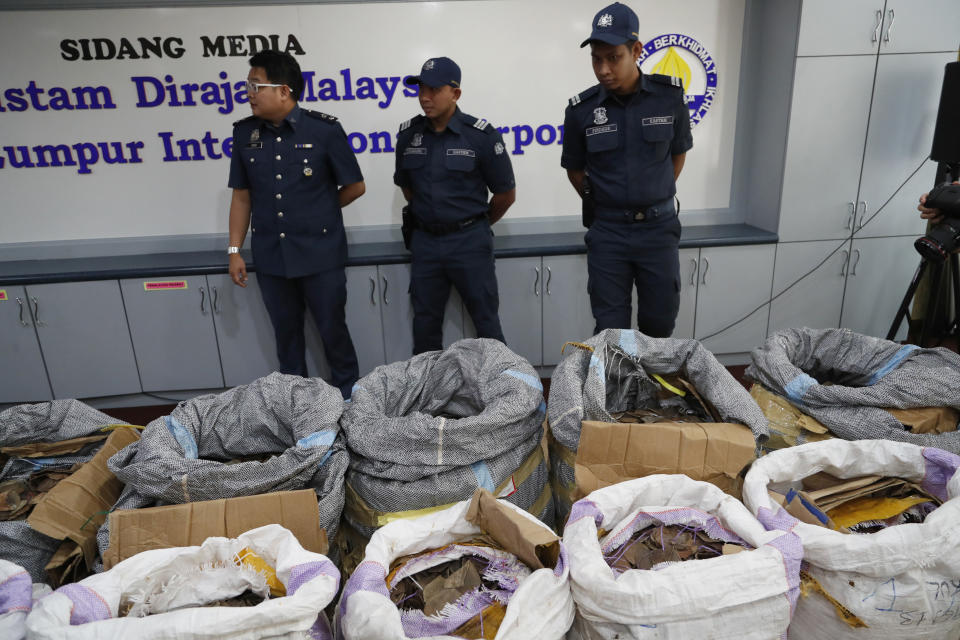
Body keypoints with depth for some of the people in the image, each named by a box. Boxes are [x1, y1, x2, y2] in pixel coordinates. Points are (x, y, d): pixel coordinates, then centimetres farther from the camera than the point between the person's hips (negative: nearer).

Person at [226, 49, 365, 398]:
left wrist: (317, 213, 7)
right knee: (286, 332, 16)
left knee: (332, 328, 9)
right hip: (270, 258, 4)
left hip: (320, 255, -3)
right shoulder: (244, 133, 3)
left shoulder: (324, 129, -9)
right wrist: (235, 250, 5)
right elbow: (242, 197, 8)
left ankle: (347, 394, 31)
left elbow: (355, 187, -2)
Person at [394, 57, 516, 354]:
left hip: (469, 240, -4)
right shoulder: (408, 134, 3)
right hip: (424, 240, 4)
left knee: (486, 319, 5)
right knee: (425, 321, 13)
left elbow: (506, 193, -1)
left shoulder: (482, 135, -9)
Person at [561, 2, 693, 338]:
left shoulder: (670, 96, -5)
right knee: (610, 325, 6)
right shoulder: (581, 109, -6)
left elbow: (678, 153, 10)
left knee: (660, 319, 11)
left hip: (659, 226, 1)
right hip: (607, 231, -1)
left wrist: (654, 199, 11)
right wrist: (601, 205, 8)